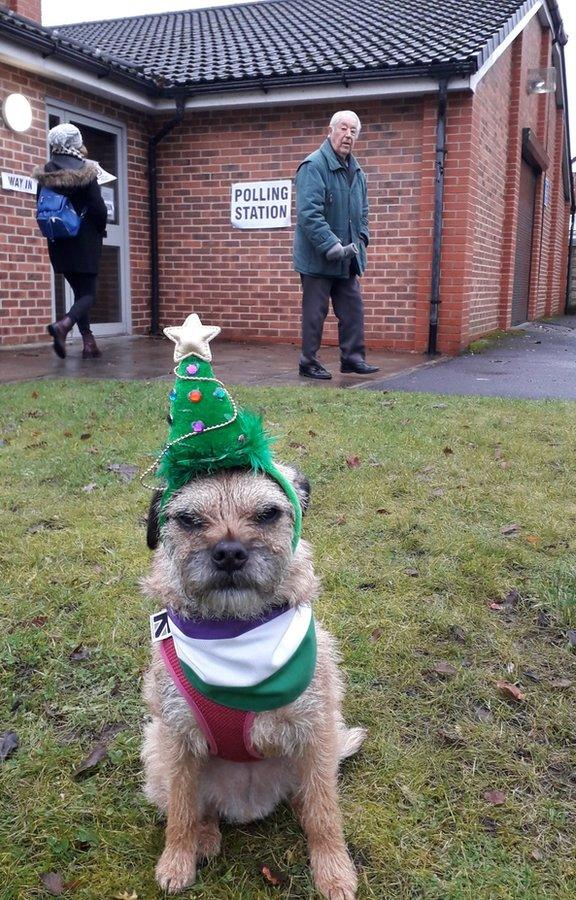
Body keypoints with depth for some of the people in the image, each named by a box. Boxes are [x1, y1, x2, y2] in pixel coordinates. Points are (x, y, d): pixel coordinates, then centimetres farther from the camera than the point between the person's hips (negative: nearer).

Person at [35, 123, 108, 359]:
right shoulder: (84, 171, -10)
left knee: (78, 290, 15)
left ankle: (88, 343, 11)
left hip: (59, 242, 5)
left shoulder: (45, 173, 3)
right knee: (88, 292, 0)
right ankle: (63, 325, -27)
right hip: (85, 241, -5)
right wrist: (100, 230, 5)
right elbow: (98, 209, -13)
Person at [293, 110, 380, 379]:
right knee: (314, 312, 0)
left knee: (353, 309, 10)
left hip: (347, 259, 8)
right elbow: (309, 213, -23)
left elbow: (362, 213, 24)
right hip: (317, 258, -8)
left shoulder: (356, 171, 13)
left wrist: (361, 239, 8)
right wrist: (332, 246, -27)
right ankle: (309, 363, 11)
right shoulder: (314, 166, -13)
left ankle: (353, 357, 19)